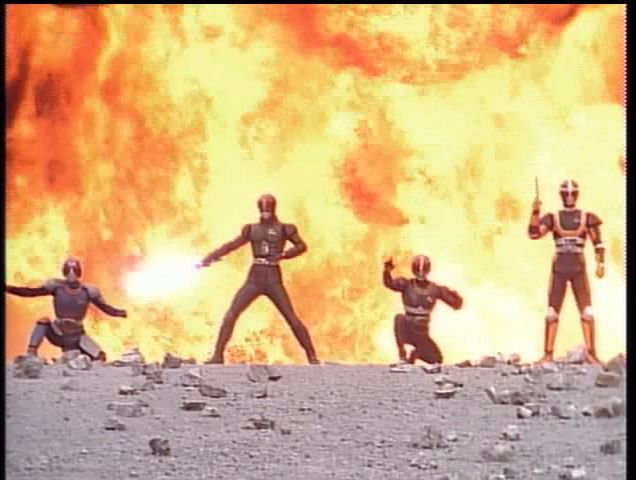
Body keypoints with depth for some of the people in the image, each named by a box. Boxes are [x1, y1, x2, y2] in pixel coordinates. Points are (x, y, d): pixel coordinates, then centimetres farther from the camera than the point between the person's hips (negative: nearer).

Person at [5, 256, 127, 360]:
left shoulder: (88, 291, -13)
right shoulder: (56, 286, -14)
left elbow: (106, 308, -6)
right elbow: (30, 292, -15)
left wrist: (119, 313, -26)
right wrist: (8, 288, -26)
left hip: (77, 338, 1)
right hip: (58, 335, -1)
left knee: (100, 357, -13)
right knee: (44, 322, -29)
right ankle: (30, 356, -28)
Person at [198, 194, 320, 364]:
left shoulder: (283, 229, 3)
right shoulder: (252, 229, 13)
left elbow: (302, 246, -4)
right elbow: (232, 245, 16)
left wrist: (282, 255, -18)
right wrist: (209, 257, 11)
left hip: (273, 279, -3)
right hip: (254, 278, 3)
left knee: (292, 318, -8)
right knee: (231, 315, -7)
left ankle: (312, 356, -1)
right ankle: (218, 355, -3)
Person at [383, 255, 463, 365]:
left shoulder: (435, 289, -4)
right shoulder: (407, 285, -9)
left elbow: (457, 305, -4)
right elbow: (388, 283, -27)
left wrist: (454, 295, -26)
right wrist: (387, 269, -46)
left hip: (422, 334, 3)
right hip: (407, 331, -3)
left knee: (437, 360, 0)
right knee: (400, 318, -35)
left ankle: (414, 354, 33)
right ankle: (402, 357, -29)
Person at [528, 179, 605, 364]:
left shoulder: (587, 218, 5)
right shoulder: (552, 218, 5)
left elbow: (598, 243, 7)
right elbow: (534, 234, -8)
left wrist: (601, 263, -5)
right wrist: (535, 212, -18)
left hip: (579, 269, 0)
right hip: (559, 268, 0)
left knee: (587, 312, -7)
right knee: (552, 312, -1)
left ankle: (590, 353, -3)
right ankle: (548, 354, 1)